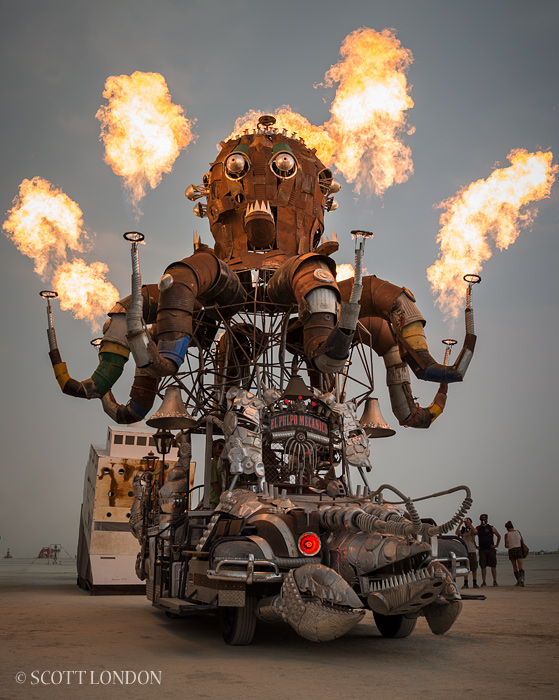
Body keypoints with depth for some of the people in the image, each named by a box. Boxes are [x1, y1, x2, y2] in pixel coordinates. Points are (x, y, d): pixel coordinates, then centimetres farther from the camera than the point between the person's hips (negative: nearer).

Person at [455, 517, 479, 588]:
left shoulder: (472, 530, 7)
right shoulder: (462, 531, 11)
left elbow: (474, 531, -18)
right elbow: (457, 532, -11)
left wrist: (469, 523, -25)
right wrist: (461, 523, -20)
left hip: (472, 551, -1)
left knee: (474, 568, 0)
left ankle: (475, 583, 7)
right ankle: (465, 583, 3)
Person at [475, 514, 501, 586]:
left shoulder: (491, 528, 7)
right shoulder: (478, 528, 8)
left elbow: (499, 536, 17)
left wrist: (496, 545, 8)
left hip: (491, 549, 0)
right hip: (482, 550, 0)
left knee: (493, 566, -1)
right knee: (483, 566, -1)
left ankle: (495, 581, 5)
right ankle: (483, 582, 3)